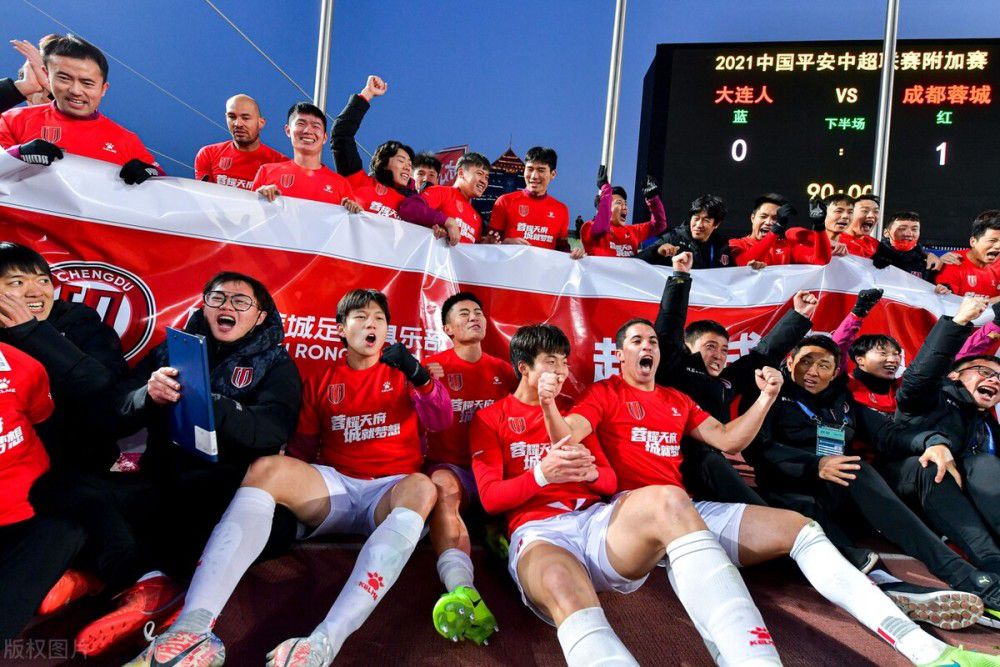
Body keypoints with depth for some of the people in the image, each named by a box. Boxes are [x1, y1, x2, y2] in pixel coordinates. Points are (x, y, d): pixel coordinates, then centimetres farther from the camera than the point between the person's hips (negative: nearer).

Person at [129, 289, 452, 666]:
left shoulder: (403, 372, 13)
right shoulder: (320, 383, 18)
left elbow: (440, 422, -1)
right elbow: (302, 449, 18)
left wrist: (420, 376, -19)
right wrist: (290, 480, -4)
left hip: (391, 494, -2)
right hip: (334, 488, 2)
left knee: (422, 487, -37)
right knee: (267, 469, -26)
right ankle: (193, 629, -43)